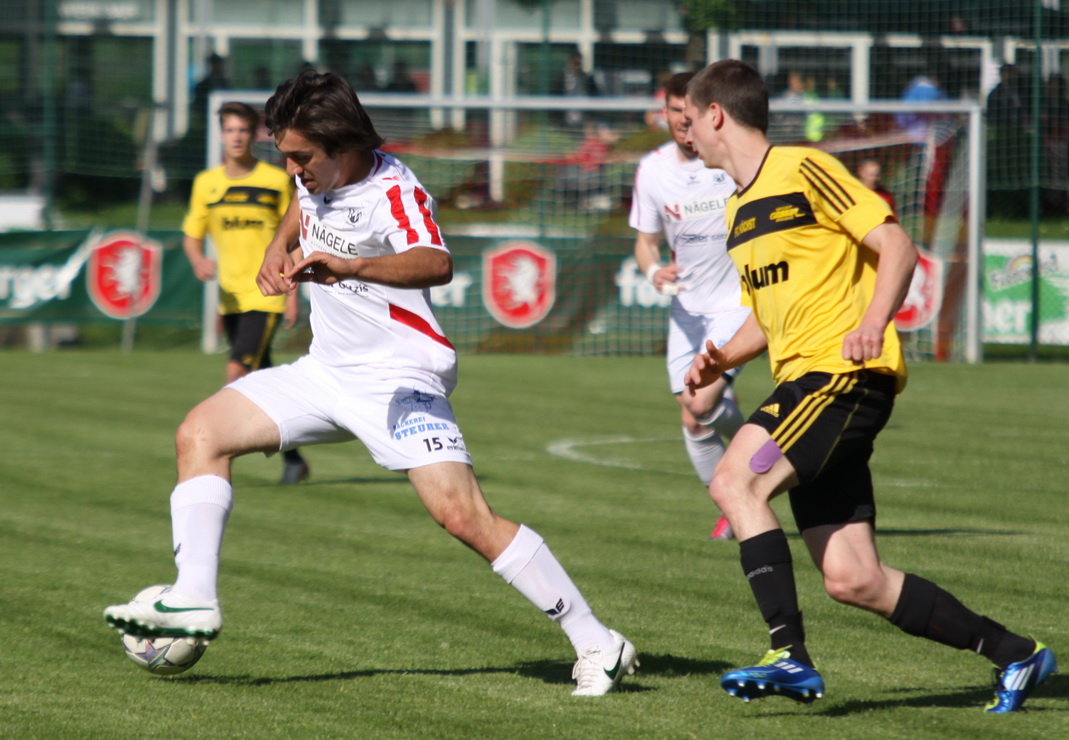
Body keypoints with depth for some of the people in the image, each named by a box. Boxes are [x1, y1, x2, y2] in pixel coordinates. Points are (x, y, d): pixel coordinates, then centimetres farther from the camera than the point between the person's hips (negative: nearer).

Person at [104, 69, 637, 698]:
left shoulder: (395, 192, -23)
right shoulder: (316, 174, 2)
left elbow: (436, 265, -45)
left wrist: (348, 266, -59)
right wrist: (280, 247, 12)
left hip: (399, 380, -9)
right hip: (326, 370, 9)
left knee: (463, 516, -21)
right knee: (201, 433, 2)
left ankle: (598, 645, -16)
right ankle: (195, 601, 0)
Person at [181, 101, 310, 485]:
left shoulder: (278, 181, -2)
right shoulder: (206, 183, 6)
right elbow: (191, 236, 12)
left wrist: (292, 293, -3)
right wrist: (198, 260, -11)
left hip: (265, 295, -4)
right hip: (230, 296, 4)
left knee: (237, 371, -18)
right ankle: (293, 458, 22)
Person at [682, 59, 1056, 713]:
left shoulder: (804, 170, -5)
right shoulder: (741, 210, 22)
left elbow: (898, 245, -10)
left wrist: (873, 323, -26)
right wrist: (723, 359, 12)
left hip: (846, 371, -9)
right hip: (802, 382, 9)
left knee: (736, 482, -24)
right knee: (852, 579, -1)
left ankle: (790, 656, -25)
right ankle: (1014, 654, 10)